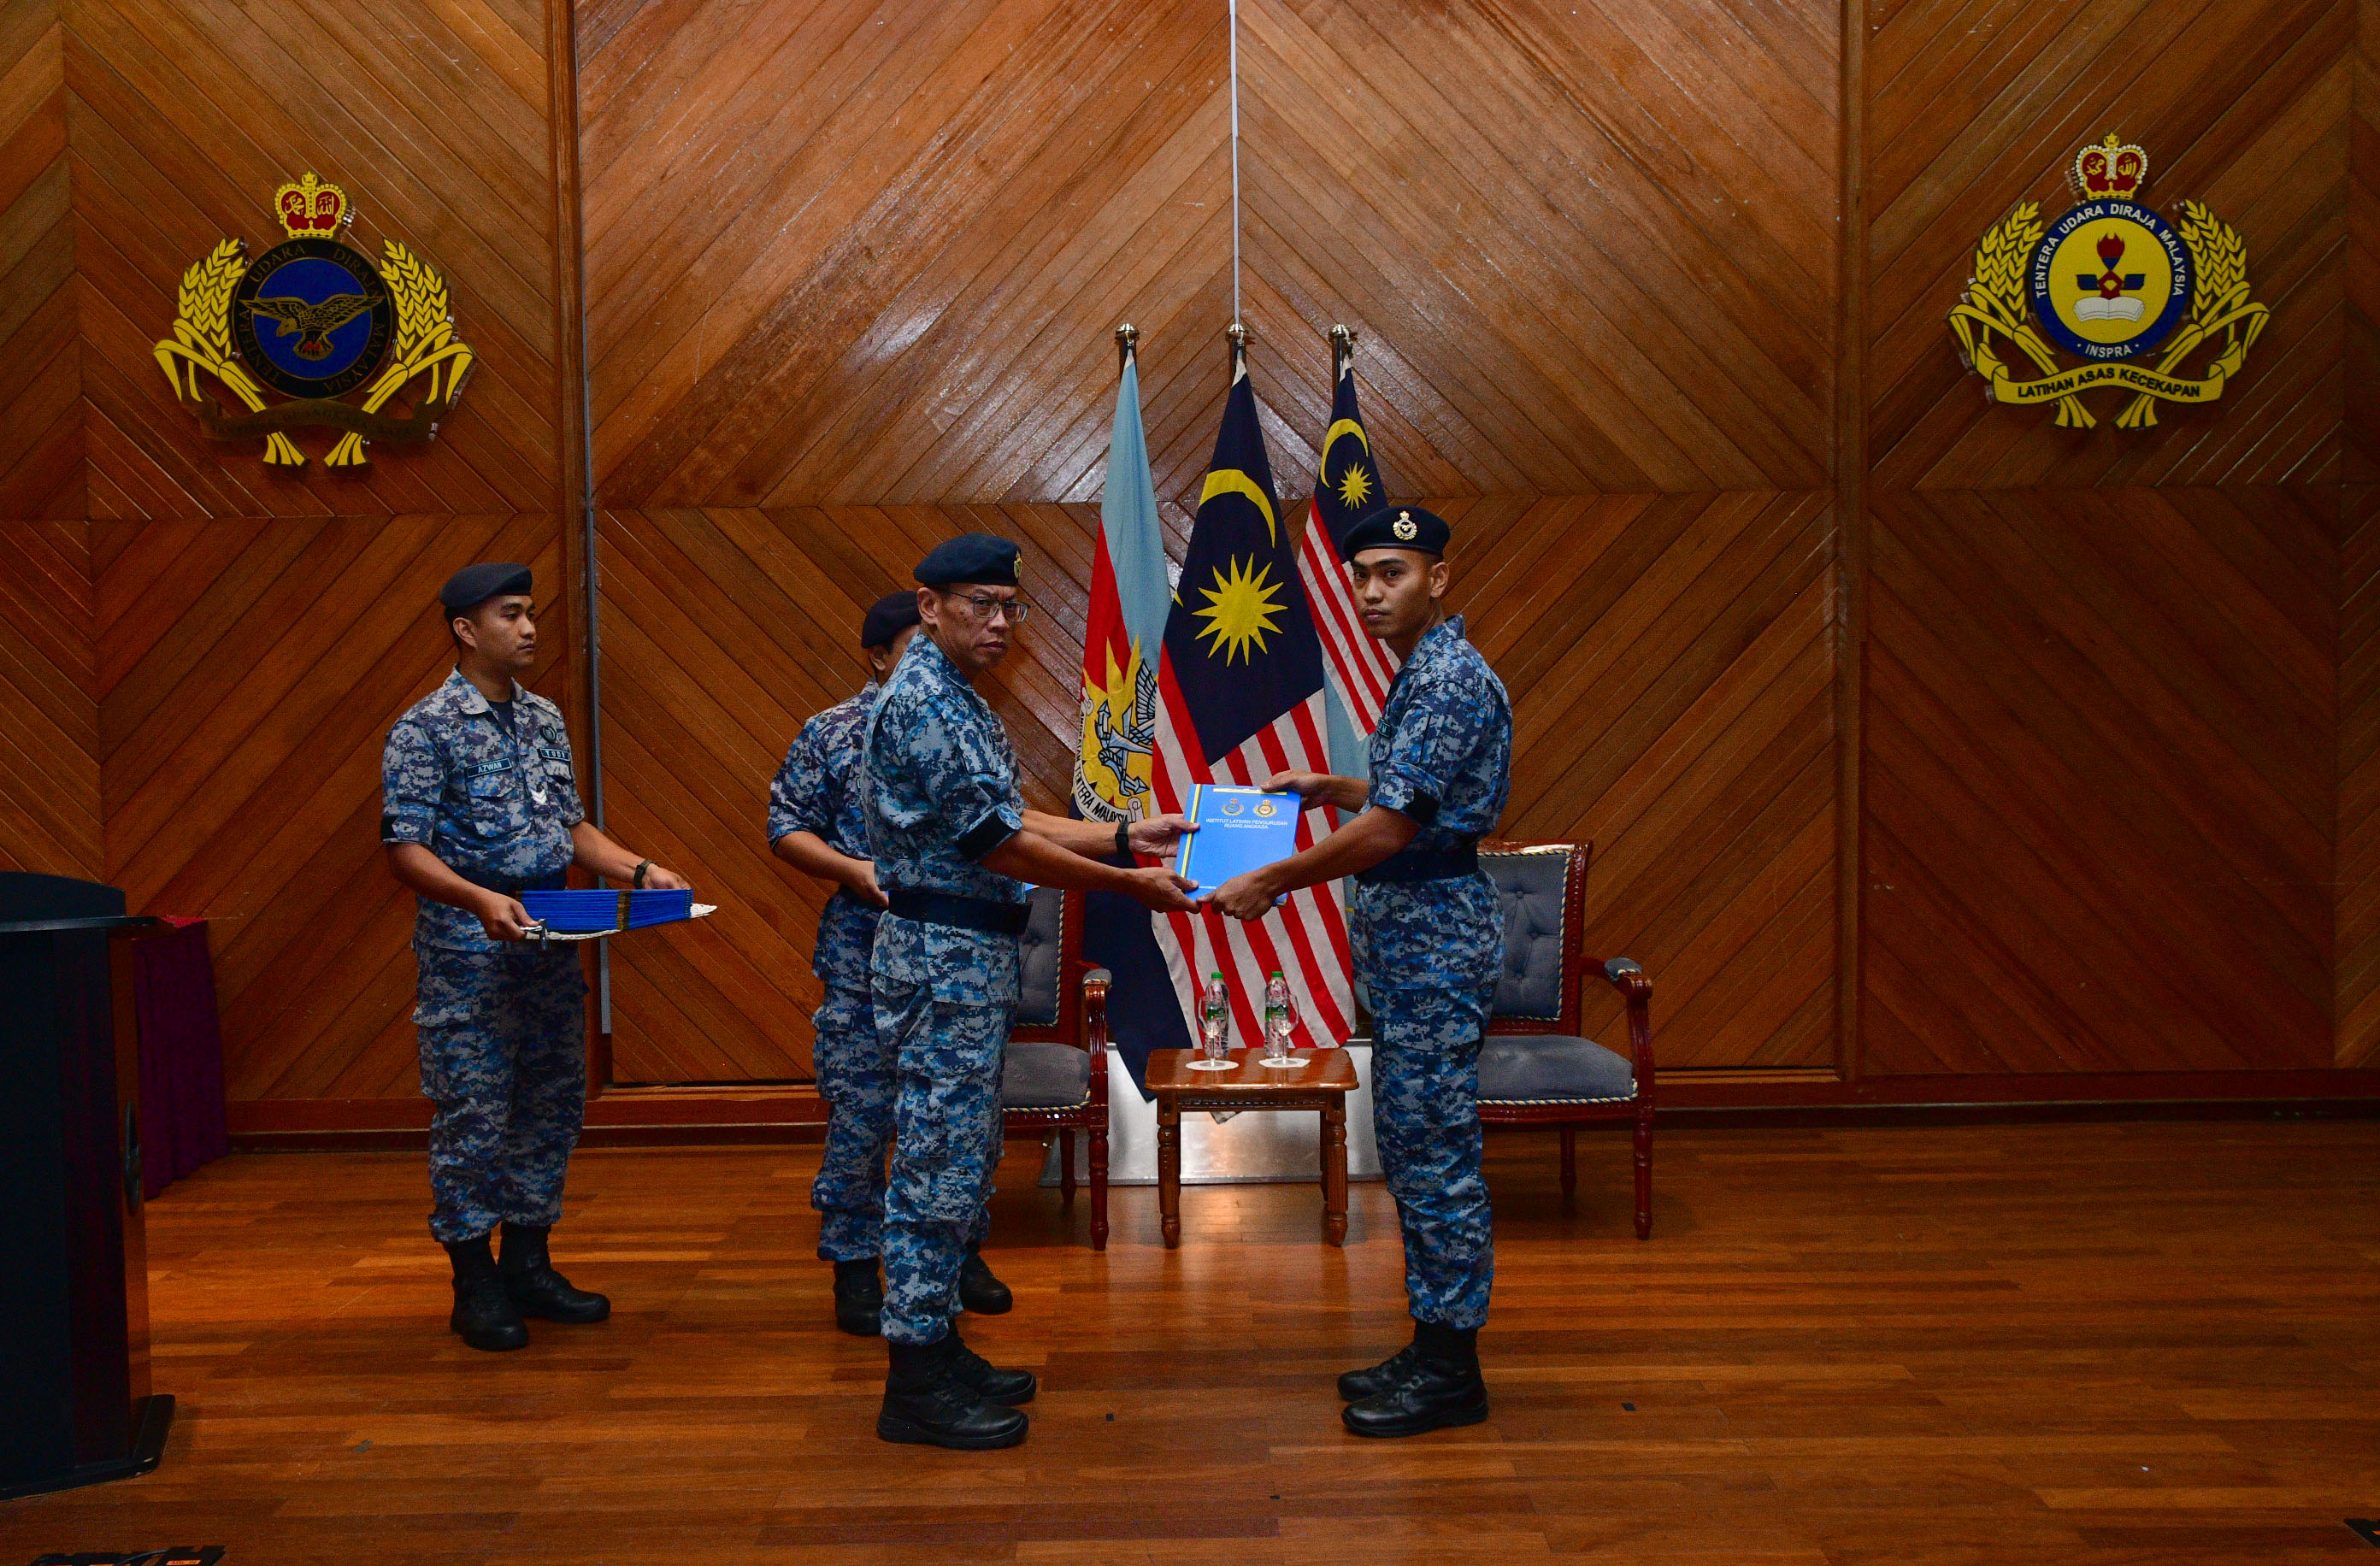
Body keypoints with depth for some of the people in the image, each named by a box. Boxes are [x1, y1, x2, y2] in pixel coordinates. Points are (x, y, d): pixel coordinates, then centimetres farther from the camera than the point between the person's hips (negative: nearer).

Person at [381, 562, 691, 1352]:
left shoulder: (544, 718, 12)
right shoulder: (425, 729, -8)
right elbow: (406, 849, -13)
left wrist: (638, 869, 2)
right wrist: (480, 899, -28)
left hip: (550, 941, 7)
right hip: (469, 951, -7)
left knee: (553, 1103, 11)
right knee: (472, 1116, -1)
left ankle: (528, 1264, 24)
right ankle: (474, 1283, 11)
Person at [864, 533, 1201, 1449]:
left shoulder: (957, 699, 16)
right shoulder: (925, 701, -17)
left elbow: (1007, 821, 18)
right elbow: (999, 845, -19)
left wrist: (1124, 836, 12)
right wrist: (1129, 887, -12)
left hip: (969, 957, 11)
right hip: (943, 957, -11)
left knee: (962, 1160, 15)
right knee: (937, 1164, -5)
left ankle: (936, 1348, 24)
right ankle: (915, 1385, 3)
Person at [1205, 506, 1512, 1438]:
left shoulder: (1449, 681, -17)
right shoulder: (1424, 675, 16)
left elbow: (1391, 829, -22)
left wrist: (1270, 883, -16)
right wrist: (1326, 788, 21)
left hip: (1433, 942, -11)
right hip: (1408, 943, 11)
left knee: (1435, 1154, -4)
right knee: (1414, 1150, 14)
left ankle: (1451, 1372, 5)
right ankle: (1434, 1349, 23)